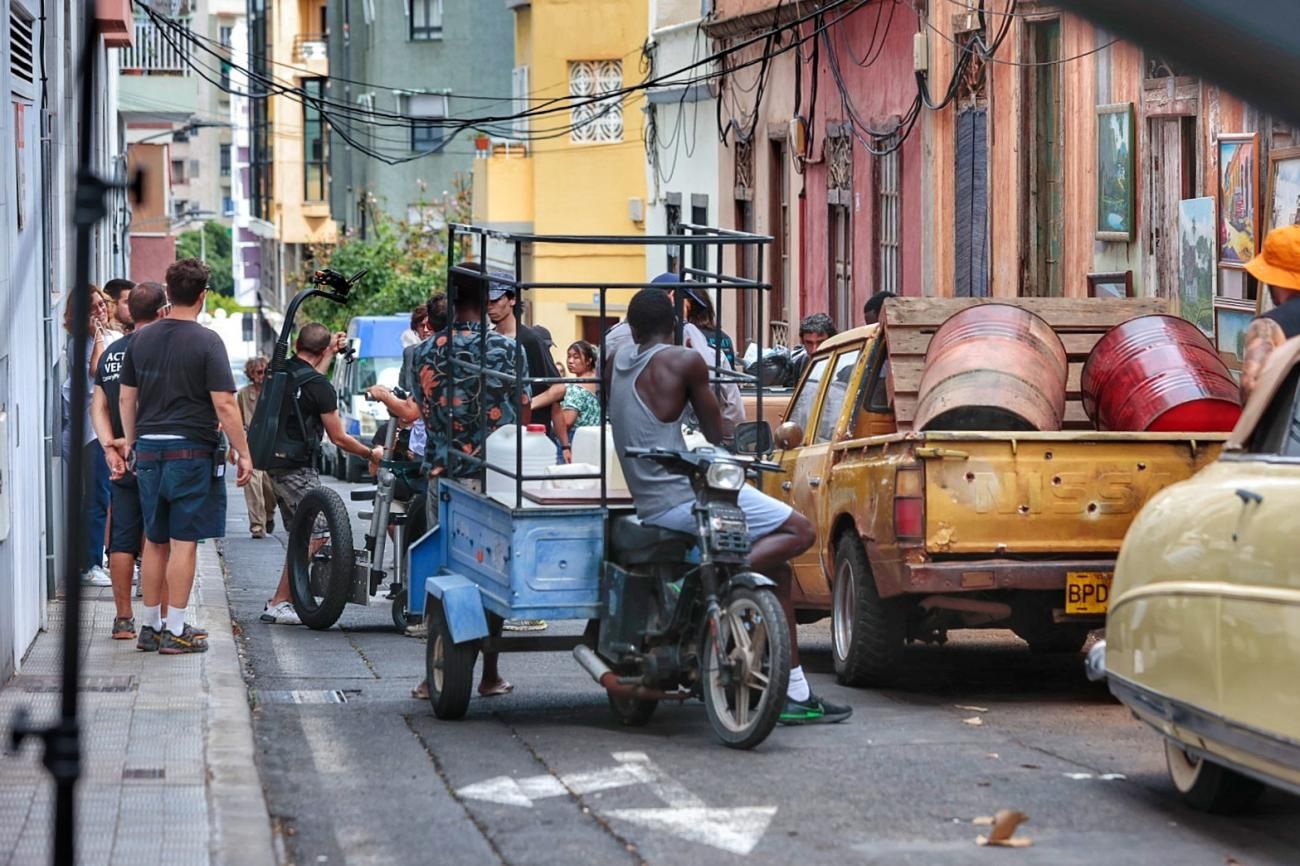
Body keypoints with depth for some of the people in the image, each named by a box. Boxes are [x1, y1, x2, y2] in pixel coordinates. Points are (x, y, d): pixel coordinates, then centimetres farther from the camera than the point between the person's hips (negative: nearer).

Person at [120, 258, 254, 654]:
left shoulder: (141, 339, 7)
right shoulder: (206, 341, -10)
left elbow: (126, 398, 12)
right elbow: (224, 404, -13)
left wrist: (131, 443, 23)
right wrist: (243, 454, -6)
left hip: (149, 450, 5)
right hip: (191, 451, -5)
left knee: (155, 542, 13)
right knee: (184, 542, -2)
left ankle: (149, 627, 18)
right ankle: (176, 630, -1)